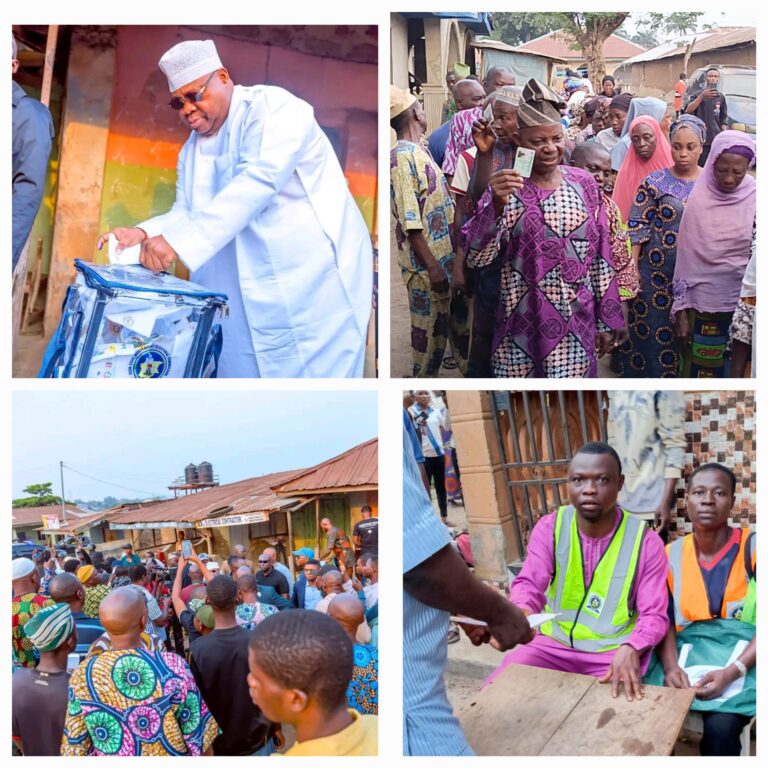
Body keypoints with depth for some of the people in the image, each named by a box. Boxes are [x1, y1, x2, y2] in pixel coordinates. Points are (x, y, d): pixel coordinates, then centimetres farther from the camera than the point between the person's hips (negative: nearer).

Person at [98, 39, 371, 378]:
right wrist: (144, 233, -11)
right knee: (240, 369, 7)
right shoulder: (192, 149, 16)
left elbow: (257, 183, -25)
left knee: (306, 372, -4)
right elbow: (186, 212, 11)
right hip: (244, 296, 7)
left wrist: (178, 241, -30)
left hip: (314, 284, -7)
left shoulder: (274, 107, -9)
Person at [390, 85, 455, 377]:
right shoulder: (403, 156, -16)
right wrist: (432, 266, -22)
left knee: (440, 330, 17)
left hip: (441, 257, 9)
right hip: (425, 264, -9)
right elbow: (410, 222, -21)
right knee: (427, 333, 0)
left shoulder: (418, 151, 13)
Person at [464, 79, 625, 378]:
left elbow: (600, 255, 6)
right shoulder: (506, 188, -5)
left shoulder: (583, 183, 2)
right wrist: (497, 204, -26)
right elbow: (476, 257, -13)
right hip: (523, 325, -2)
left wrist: (607, 319, 7)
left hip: (577, 326, 2)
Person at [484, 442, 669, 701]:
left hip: (615, 651, -1)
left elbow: (654, 615, -9)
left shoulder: (646, 541, -9)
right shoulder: (549, 527, -6)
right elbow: (529, 584, -15)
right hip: (554, 643, 1)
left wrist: (631, 649, -30)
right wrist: (520, 613, -39)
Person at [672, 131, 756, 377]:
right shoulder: (699, 198, -4)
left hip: (744, 302, 1)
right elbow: (685, 255, -2)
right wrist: (680, 309, -2)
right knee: (698, 367, 5)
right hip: (702, 302, 0)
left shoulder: (755, 200, -3)